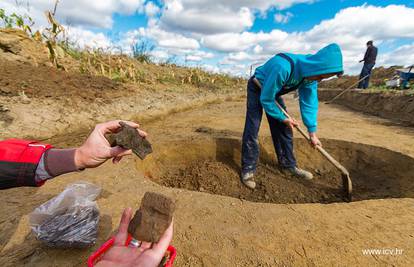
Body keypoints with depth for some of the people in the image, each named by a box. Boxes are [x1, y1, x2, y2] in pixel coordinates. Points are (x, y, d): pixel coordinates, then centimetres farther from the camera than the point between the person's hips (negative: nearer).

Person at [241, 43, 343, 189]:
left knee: (283, 128, 4)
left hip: (274, 91, 7)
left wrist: (312, 132, -11)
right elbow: (266, 99, -31)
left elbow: (309, 102, -8)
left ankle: (288, 164, 19)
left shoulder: (310, 73, -16)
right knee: (252, 129, -15)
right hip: (257, 89, -6)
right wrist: (283, 118, -19)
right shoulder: (282, 67, -40)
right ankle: (248, 169, -6)